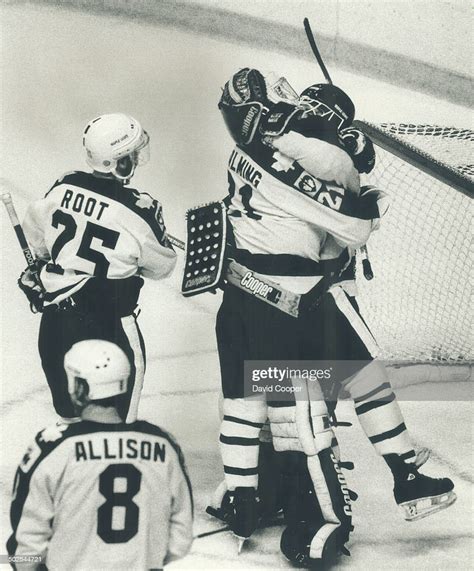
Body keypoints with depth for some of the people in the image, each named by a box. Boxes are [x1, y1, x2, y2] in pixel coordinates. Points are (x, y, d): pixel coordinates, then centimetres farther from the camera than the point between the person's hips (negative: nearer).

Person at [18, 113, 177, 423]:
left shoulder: (64, 186, -3)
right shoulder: (140, 209, -18)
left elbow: (35, 230, 14)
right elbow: (162, 265, -4)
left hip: (53, 317, 6)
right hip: (105, 323, -6)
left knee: (70, 411, 24)